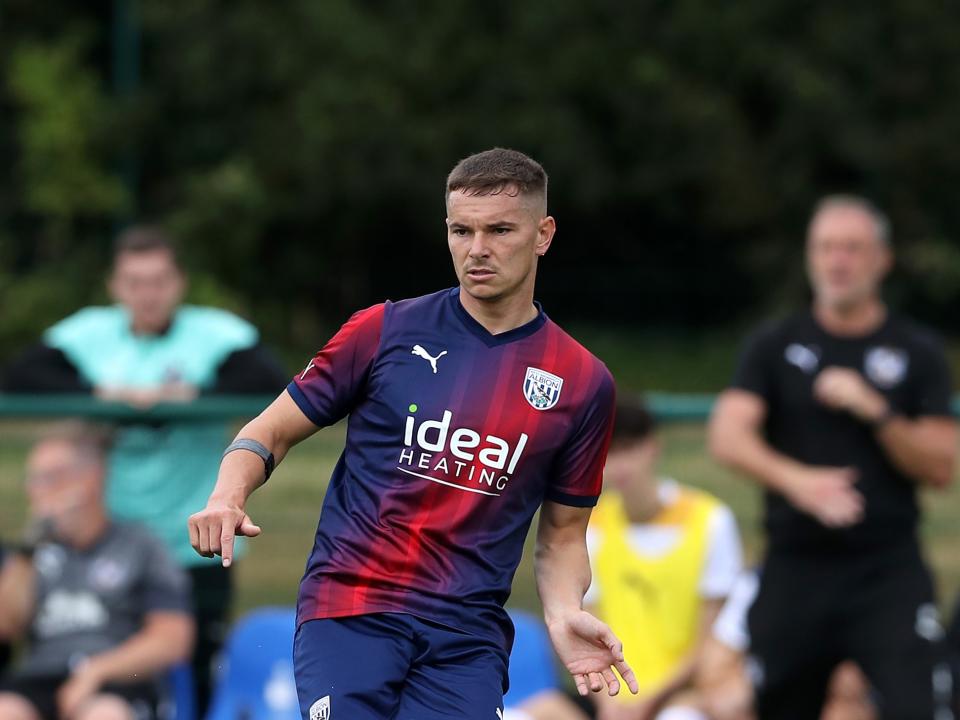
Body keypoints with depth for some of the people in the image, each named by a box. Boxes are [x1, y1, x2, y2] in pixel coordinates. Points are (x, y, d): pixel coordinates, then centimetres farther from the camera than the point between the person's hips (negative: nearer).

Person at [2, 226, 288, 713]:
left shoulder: (216, 333, -4)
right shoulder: (89, 334, 4)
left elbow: (269, 382, -15)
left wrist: (189, 395, -22)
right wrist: (102, 393, -16)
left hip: (195, 548, -2)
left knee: (202, 676, -2)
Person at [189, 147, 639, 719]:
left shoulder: (583, 383, 6)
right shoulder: (386, 330, 3)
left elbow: (562, 536, 14)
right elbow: (271, 433, 10)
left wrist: (564, 615, -6)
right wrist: (227, 498, -11)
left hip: (468, 635, 2)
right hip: (350, 610, -1)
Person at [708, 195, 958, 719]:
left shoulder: (917, 352, 7)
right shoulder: (774, 348, 7)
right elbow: (728, 437, -8)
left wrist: (876, 413, -14)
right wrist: (796, 479, -27)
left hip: (889, 572, -1)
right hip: (794, 571, 1)